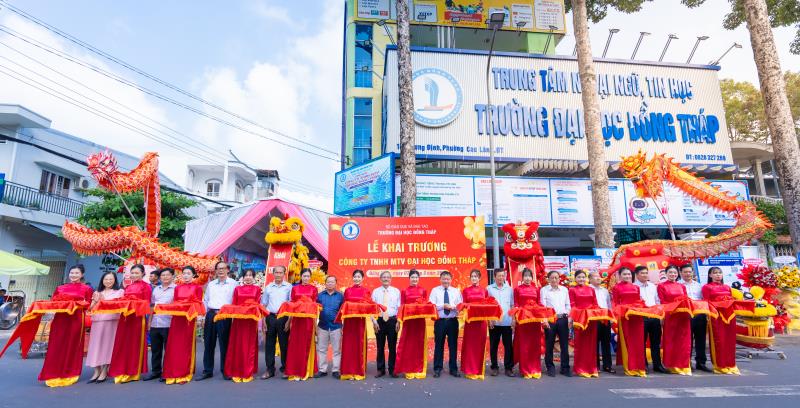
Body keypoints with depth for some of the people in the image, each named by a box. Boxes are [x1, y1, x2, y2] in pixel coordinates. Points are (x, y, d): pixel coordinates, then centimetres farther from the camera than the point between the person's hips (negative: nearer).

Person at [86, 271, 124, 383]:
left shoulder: (119, 292, 7)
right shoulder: (97, 293, 17)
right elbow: (90, 308, 14)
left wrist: (104, 300, -9)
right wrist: (96, 301, -5)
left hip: (112, 321, -3)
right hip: (97, 321, 4)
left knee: (108, 344, -4)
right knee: (96, 344, 0)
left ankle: (104, 372, 2)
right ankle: (96, 372, 8)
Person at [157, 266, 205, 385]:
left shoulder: (198, 288, 3)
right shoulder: (177, 288, 14)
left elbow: (198, 304, -1)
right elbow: (174, 303, 11)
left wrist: (193, 311, -18)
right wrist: (172, 310, -7)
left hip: (189, 319, -3)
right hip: (176, 318, 3)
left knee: (186, 346, 1)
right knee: (174, 345, 3)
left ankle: (185, 374, 9)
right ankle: (173, 373, 12)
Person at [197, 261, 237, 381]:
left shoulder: (233, 283, 1)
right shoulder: (211, 284, 15)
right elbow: (205, 301, 18)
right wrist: (203, 316, 11)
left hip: (225, 316, -4)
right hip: (210, 315, 4)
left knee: (224, 344, 0)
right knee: (208, 344, 8)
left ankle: (225, 371, 9)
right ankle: (207, 371, 18)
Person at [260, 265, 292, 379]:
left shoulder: (289, 287, 1)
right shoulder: (268, 287, 9)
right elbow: (263, 304, 11)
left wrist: (289, 320, -9)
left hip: (283, 317, -3)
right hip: (270, 317, 3)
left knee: (284, 344, 2)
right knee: (269, 344, 6)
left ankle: (285, 368, 13)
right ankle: (270, 369, 15)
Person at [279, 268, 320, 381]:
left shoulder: (313, 289, 5)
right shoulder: (294, 289, 8)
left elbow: (315, 305, 3)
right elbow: (291, 305, 8)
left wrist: (315, 322, -5)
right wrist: (289, 321, 5)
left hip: (309, 319, -1)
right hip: (297, 319, 1)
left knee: (307, 345, 3)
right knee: (295, 345, 2)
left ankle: (306, 370, 12)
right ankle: (294, 371, 11)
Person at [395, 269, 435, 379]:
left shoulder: (423, 291, 7)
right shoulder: (404, 291, 4)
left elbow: (427, 304, 6)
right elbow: (401, 306, 2)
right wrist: (399, 321, -8)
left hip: (420, 320, 1)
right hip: (408, 320, -1)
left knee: (420, 344, 5)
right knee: (407, 345, 2)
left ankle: (419, 370, 15)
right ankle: (409, 370, 12)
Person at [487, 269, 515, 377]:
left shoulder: (509, 289, 7)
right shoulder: (489, 289, 2)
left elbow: (512, 305, 9)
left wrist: (513, 320, 2)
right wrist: (489, 319, -6)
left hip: (507, 322, 1)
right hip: (494, 322, -1)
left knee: (508, 346, 3)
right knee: (493, 346, 6)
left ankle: (508, 368, 13)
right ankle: (494, 367, 17)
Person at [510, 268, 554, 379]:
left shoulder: (536, 289, 11)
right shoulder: (517, 289, 4)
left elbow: (539, 304, 10)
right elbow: (516, 305, 1)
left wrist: (544, 317, 3)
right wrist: (514, 318, -7)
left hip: (535, 318, 3)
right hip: (522, 318, -2)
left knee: (535, 344, 6)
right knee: (524, 345, 1)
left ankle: (535, 369, 16)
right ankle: (525, 370, 9)